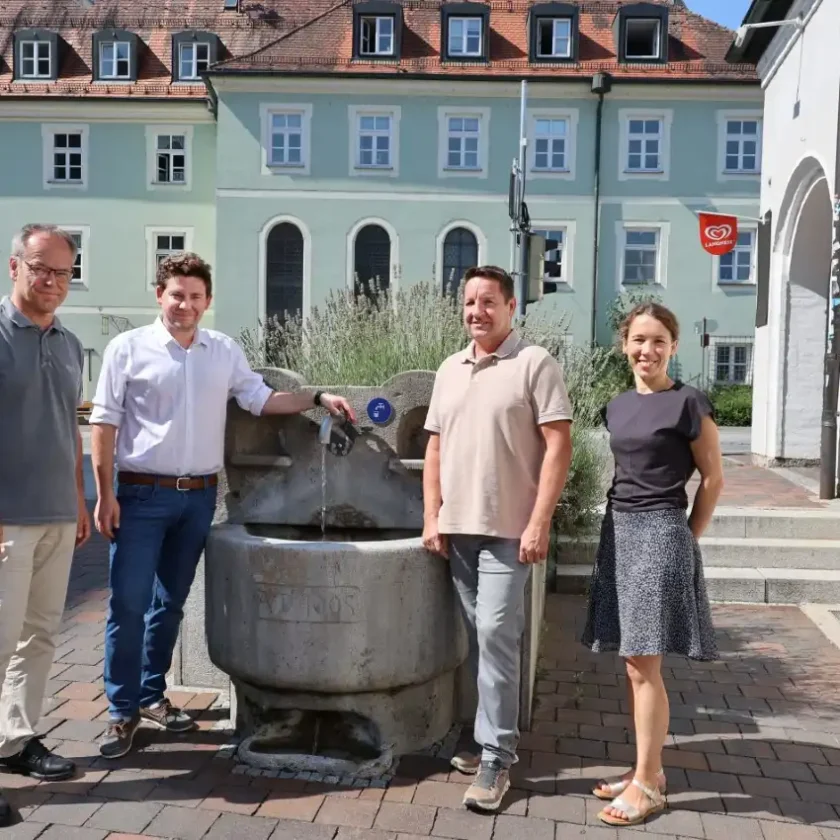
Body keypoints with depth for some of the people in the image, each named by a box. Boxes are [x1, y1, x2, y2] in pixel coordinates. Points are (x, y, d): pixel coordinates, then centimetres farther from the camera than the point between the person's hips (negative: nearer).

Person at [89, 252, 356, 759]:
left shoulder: (226, 351, 7)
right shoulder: (129, 348, -4)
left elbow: (261, 400, 9)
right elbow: (105, 422, -4)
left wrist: (318, 399, -5)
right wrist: (105, 495, -9)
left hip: (200, 496, 4)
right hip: (142, 494, -3)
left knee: (171, 602, 14)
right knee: (128, 604, -2)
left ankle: (151, 696, 28)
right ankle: (122, 712, 10)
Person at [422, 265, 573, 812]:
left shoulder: (535, 364, -5)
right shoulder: (450, 370, 14)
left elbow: (559, 446, -10)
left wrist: (539, 524, -15)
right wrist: (432, 516, 8)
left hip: (508, 529, -6)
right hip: (457, 526, 6)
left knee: (496, 636, -7)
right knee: (478, 639, 12)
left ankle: (496, 757, 4)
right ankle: (493, 736, 26)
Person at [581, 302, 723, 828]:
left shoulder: (689, 403, -8)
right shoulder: (617, 407, 10)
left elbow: (712, 478, -3)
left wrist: (687, 541, -1)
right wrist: (623, 523, 11)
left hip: (660, 533, -7)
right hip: (619, 530, 7)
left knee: (645, 665, -4)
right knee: (633, 664, 11)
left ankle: (648, 783, 9)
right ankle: (648, 769, 23)